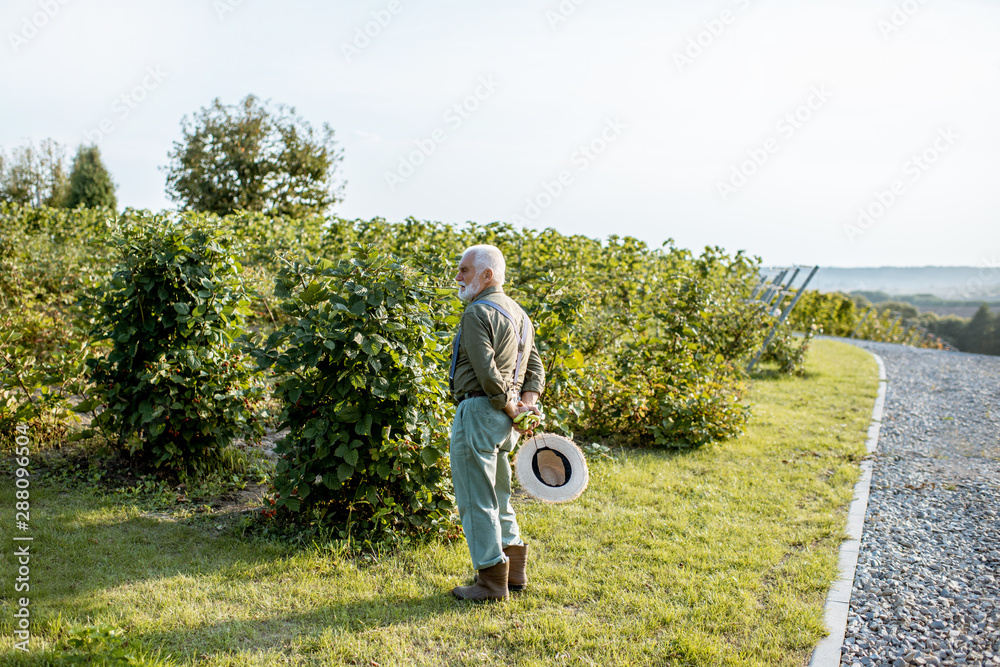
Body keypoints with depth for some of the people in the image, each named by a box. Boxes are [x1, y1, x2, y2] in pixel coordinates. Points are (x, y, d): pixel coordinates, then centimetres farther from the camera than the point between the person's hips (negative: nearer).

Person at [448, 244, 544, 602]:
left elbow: (487, 373, -23)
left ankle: (491, 581, 8)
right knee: (497, 497, 19)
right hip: (503, 420, 9)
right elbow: (535, 367, 15)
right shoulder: (518, 313, 16)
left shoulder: (478, 313, -14)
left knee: (476, 500, 0)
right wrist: (527, 404, 3)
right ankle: (514, 571, 28)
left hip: (478, 412, -9)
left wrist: (511, 408, -12)